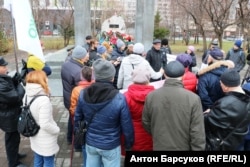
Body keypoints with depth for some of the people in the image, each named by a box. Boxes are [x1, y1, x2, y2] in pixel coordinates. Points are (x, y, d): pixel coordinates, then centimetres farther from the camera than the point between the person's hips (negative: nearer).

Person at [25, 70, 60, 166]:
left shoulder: (27, 96, -6)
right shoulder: (44, 100, -30)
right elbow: (45, 124, -28)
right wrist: (57, 130, -12)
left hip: (35, 136, 7)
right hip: (46, 140, -7)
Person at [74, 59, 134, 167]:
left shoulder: (83, 94, -12)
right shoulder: (119, 99, -25)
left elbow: (77, 119, 0)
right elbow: (127, 126, -17)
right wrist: (129, 144, 1)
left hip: (90, 143, 4)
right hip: (111, 146, -3)